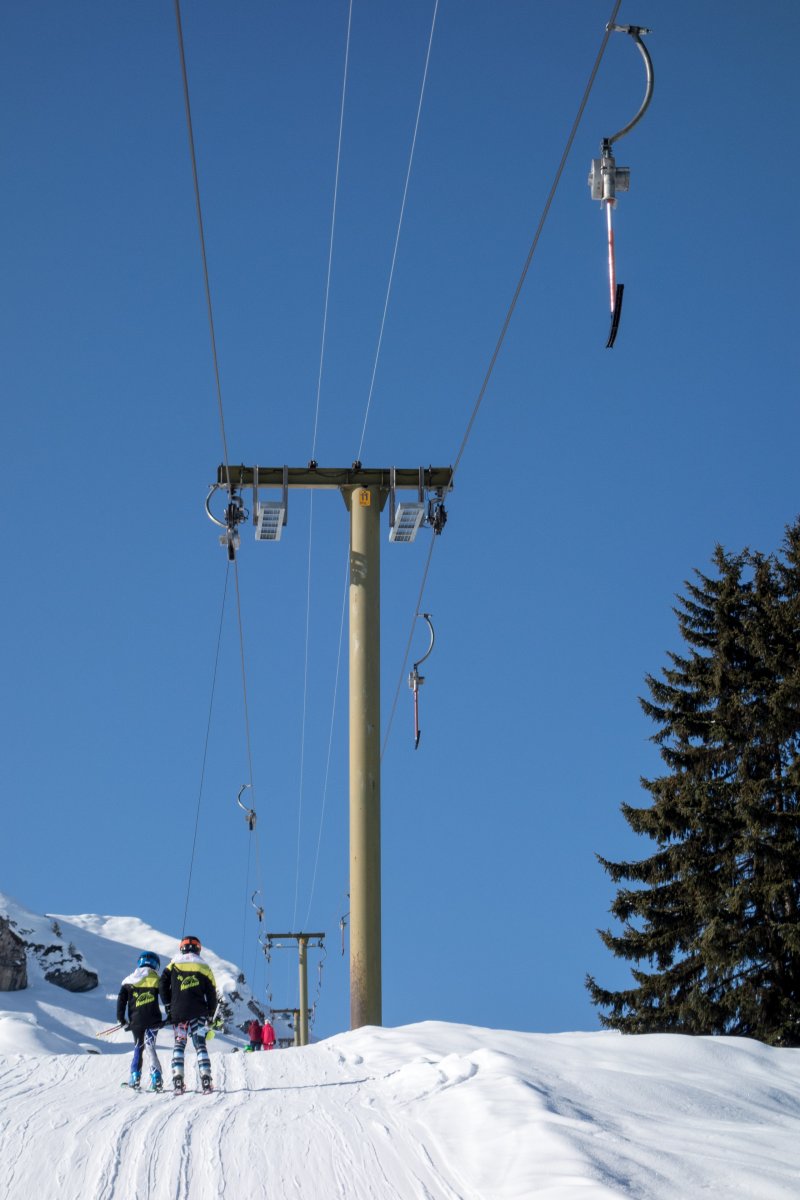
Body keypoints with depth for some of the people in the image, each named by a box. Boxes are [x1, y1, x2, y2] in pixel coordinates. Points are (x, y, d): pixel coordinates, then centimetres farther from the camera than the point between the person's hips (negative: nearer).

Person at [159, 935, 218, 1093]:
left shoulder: (173, 965, 8)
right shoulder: (204, 968, 8)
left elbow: (163, 986, -1)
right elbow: (211, 994, 7)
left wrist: (168, 1006, 7)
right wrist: (210, 1015, 16)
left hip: (177, 1013, 0)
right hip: (198, 1013, 0)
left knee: (179, 1043, 9)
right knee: (200, 1044, 3)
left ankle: (177, 1079, -4)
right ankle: (205, 1078, -10)